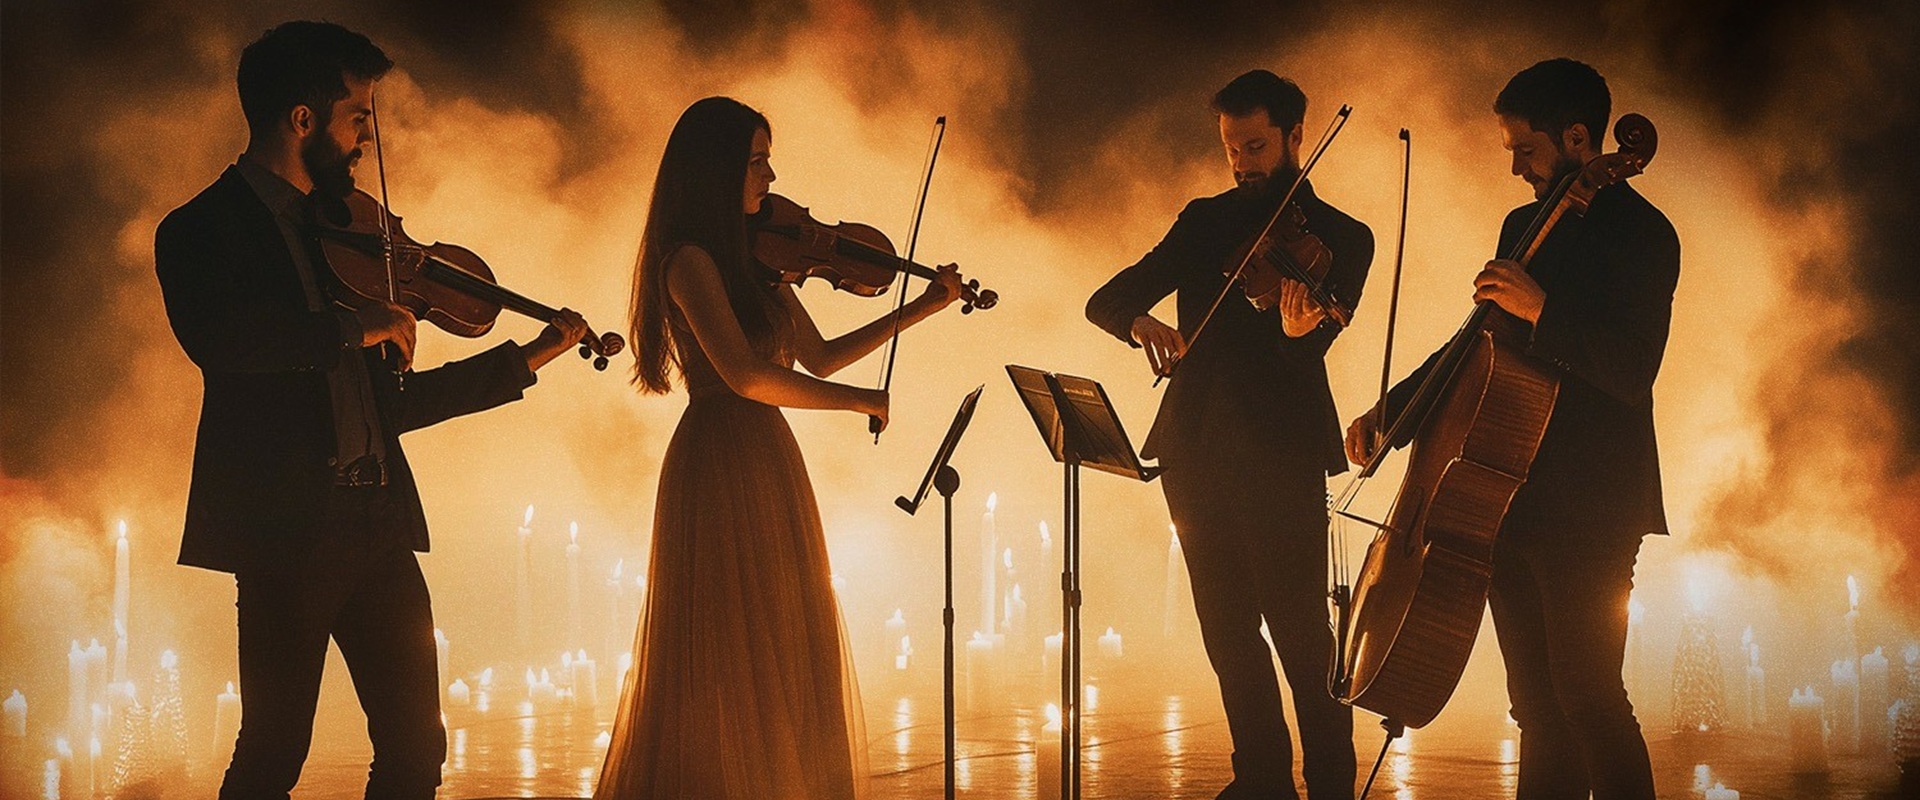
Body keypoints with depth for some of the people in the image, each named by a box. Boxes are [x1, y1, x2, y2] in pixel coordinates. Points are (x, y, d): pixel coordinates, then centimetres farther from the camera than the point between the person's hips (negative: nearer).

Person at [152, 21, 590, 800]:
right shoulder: (202, 230, -1)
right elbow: (213, 334, -25)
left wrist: (526, 359, 24)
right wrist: (351, 325, -21)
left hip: (378, 529, 7)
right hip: (286, 528, -7)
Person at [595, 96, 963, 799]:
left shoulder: (754, 259, 14)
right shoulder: (689, 260, -12)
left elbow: (816, 357, 18)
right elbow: (745, 375, -22)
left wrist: (919, 310, 15)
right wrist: (860, 401, -14)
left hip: (769, 464, 9)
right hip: (722, 468, -9)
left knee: (777, 661, 10)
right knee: (727, 664, -5)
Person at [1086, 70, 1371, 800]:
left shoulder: (1340, 239, 2)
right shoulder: (1204, 222, 13)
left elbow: (1308, 351, -12)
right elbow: (1104, 300, 6)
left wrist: (1298, 330, -35)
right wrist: (1140, 322, -16)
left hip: (1282, 457, -4)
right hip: (1197, 451, 4)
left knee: (1300, 630, -7)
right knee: (1228, 630, 9)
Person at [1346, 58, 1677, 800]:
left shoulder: (1640, 234, -8)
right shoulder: (1527, 226, 16)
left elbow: (1630, 372, -19)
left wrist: (1541, 310, -30)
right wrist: (1391, 411, 12)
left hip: (1590, 507, -8)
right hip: (1511, 498, 8)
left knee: (1587, 696, -11)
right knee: (1538, 706, 10)